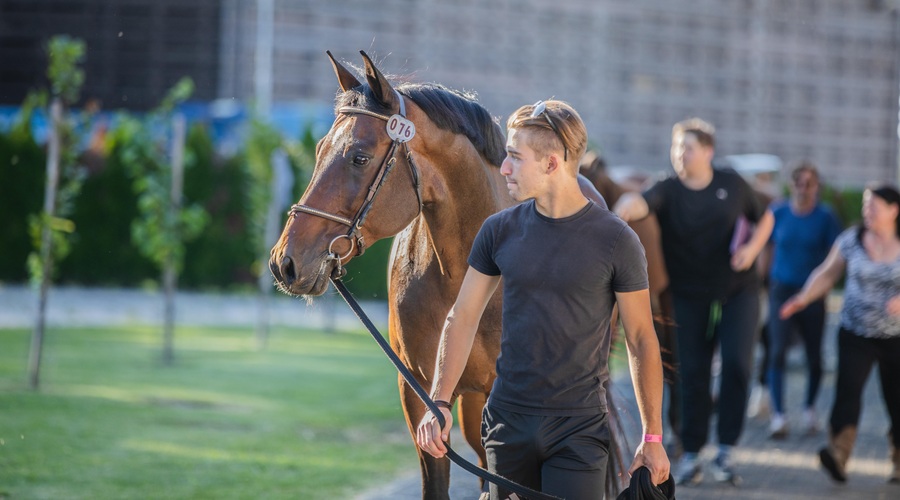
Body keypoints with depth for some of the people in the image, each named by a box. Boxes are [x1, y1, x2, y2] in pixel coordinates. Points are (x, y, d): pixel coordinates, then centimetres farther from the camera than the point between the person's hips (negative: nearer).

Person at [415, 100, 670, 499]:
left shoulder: (615, 241, -7)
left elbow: (641, 340, -1)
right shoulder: (500, 230, 2)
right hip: (507, 421, 4)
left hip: (579, 429, -3)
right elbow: (462, 318, 8)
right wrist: (440, 402, -2)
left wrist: (653, 438, -1)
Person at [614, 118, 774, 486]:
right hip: (691, 297, 0)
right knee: (693, 374, 2)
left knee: (737, 363, -15)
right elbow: (640, 203, -31)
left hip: (737, 291, 0)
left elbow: (764, 218, 14)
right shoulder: (668, 190, -8)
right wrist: (623, 209, -55)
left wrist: (753, 247, -6)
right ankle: (690, 456, 14)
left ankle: (725, 451, -4)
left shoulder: (732, 184, 0)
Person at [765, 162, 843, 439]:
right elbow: (768, 249, 10)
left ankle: (809, 408, 28)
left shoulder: (825, 217, -4)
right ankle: (778, 414, -14)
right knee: (778, 351, -13)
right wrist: (764, 279, 10)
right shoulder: (778, 213, 0)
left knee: (814, 355, 7)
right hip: (782, 289, 0)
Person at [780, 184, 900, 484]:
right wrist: (803, 299, -4)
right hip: (856, 334, 0)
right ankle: (838, 454, -31)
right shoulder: (852, 240, -1)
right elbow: (828, 273, 8)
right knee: (848, 390, -18)